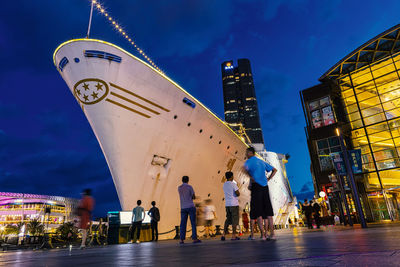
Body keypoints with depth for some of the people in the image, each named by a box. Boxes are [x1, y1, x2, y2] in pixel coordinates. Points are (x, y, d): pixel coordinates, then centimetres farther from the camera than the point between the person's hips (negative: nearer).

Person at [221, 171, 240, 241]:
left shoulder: (224, 185, 10)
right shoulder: (233, 184, -11)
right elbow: (238, 193, -15)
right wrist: (238, 194, 7)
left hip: (227, 204, 6)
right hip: (234, 204, -6)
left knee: (228, 219, 13)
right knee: (235, 220, 3)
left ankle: (223, 234, 7)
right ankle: (233, 236, 6)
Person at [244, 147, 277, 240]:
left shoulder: (249, 161, 1)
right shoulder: (262, 161, 21)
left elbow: (245, 168, -23)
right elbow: (274, 170, 27)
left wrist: (251, 178, -13)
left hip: (256, 186, -6)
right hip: (265, 186, 6)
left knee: (258, 212, -1)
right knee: (268, 211, 8)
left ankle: (263, 234, -3)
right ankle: (272, 233, 9)